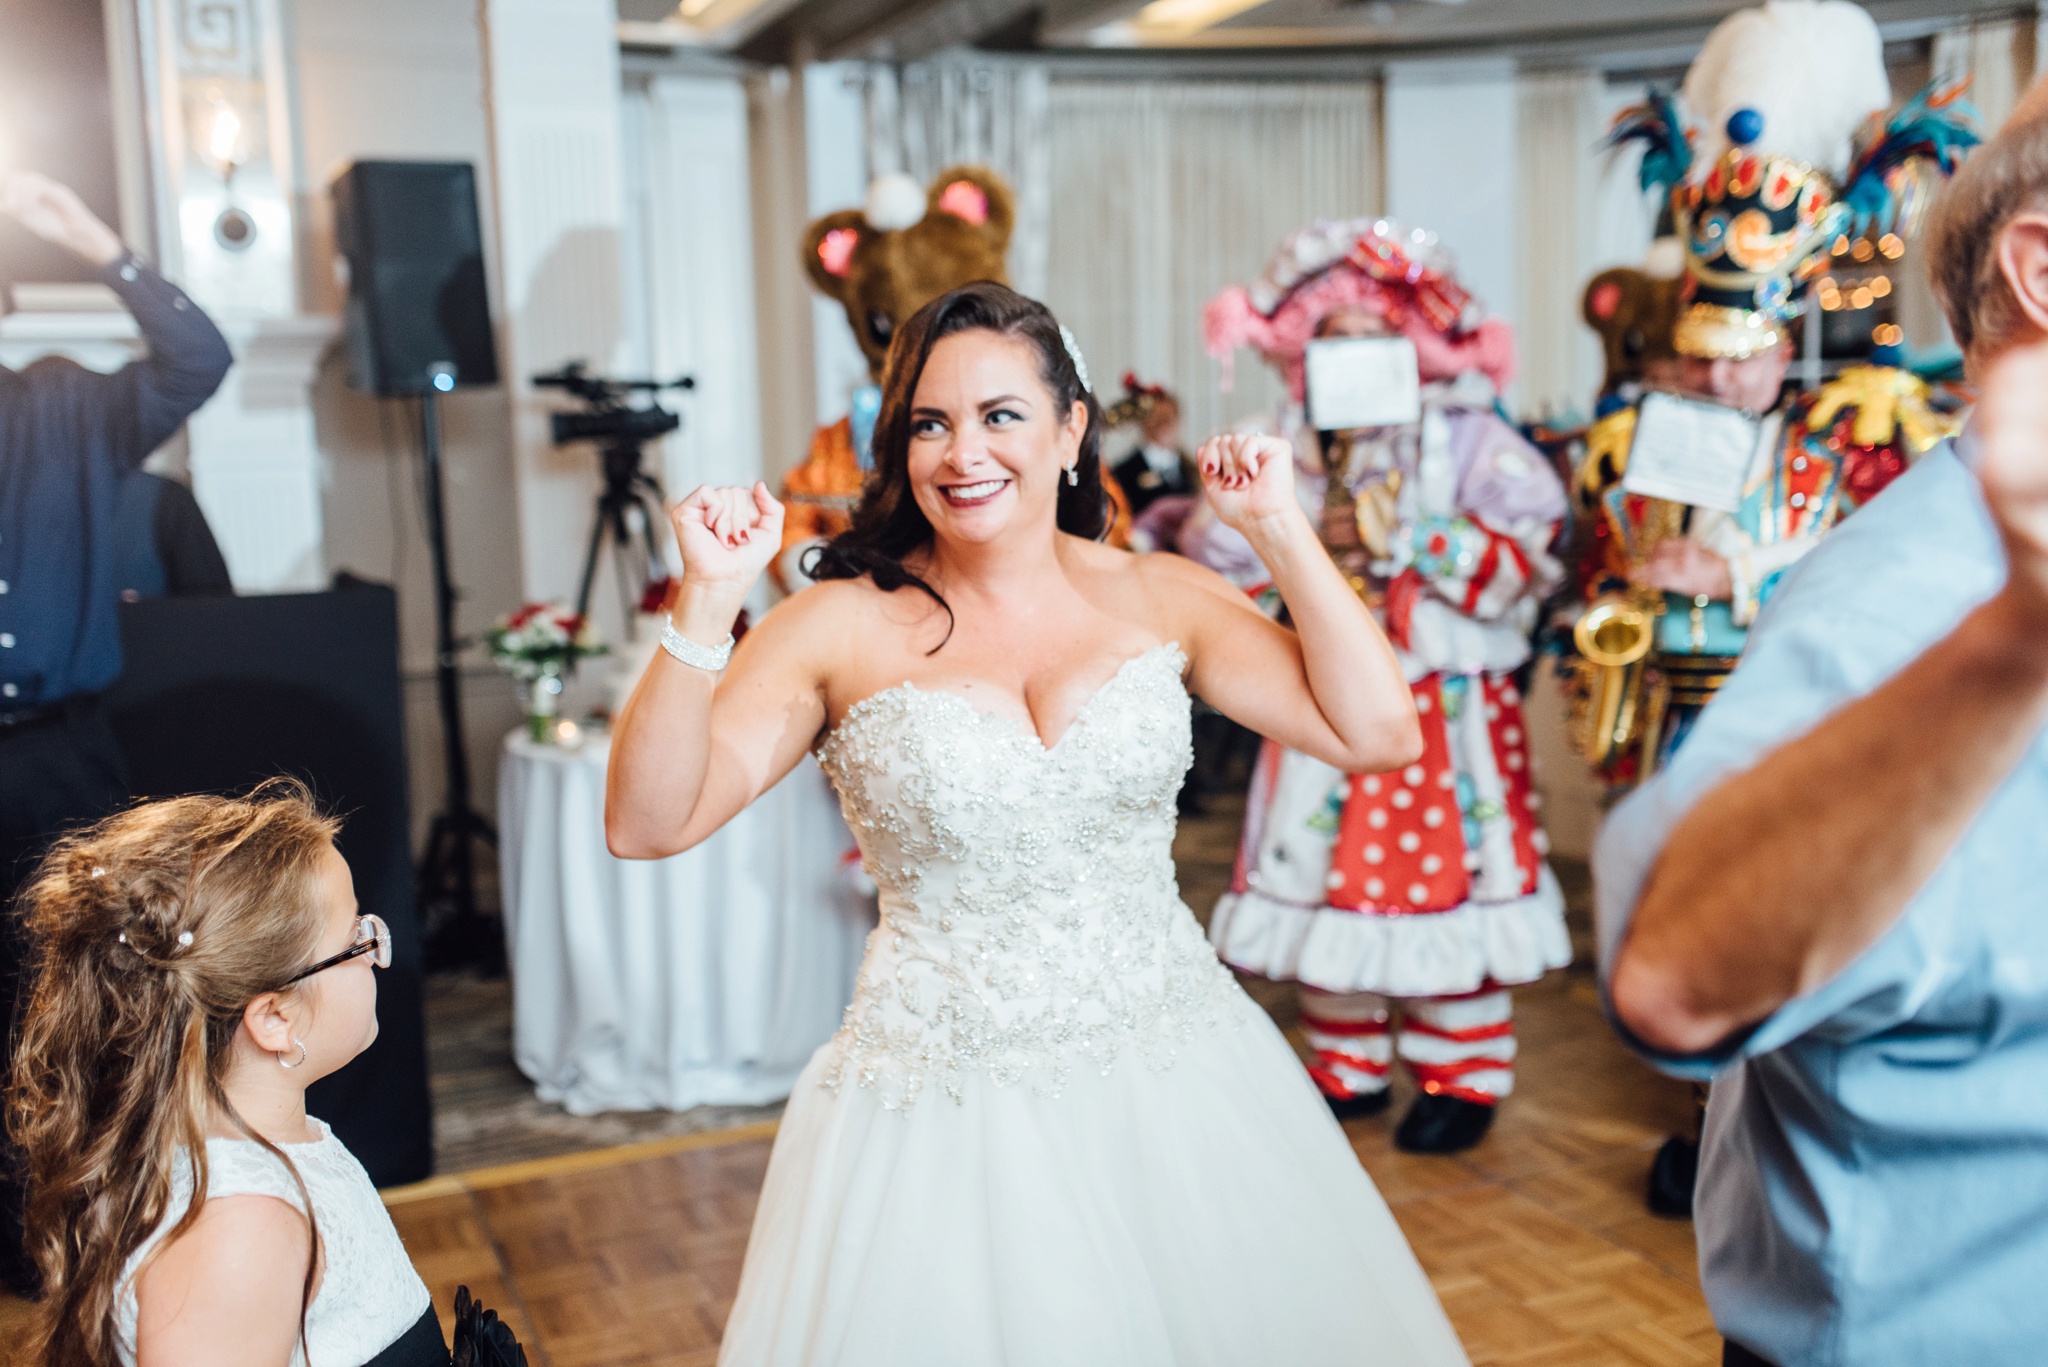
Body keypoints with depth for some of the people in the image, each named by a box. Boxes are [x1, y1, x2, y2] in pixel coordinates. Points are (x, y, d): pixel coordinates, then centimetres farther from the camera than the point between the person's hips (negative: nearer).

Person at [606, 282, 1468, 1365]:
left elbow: (1377, 732, -6)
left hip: (1176, 1078, 3)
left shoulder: (1159, 597, 0)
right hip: (942, 1104, -2)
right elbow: (647, 824, -13)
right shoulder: (841, 626, -7)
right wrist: (708, 603, -21)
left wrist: (1279, 531, -6)